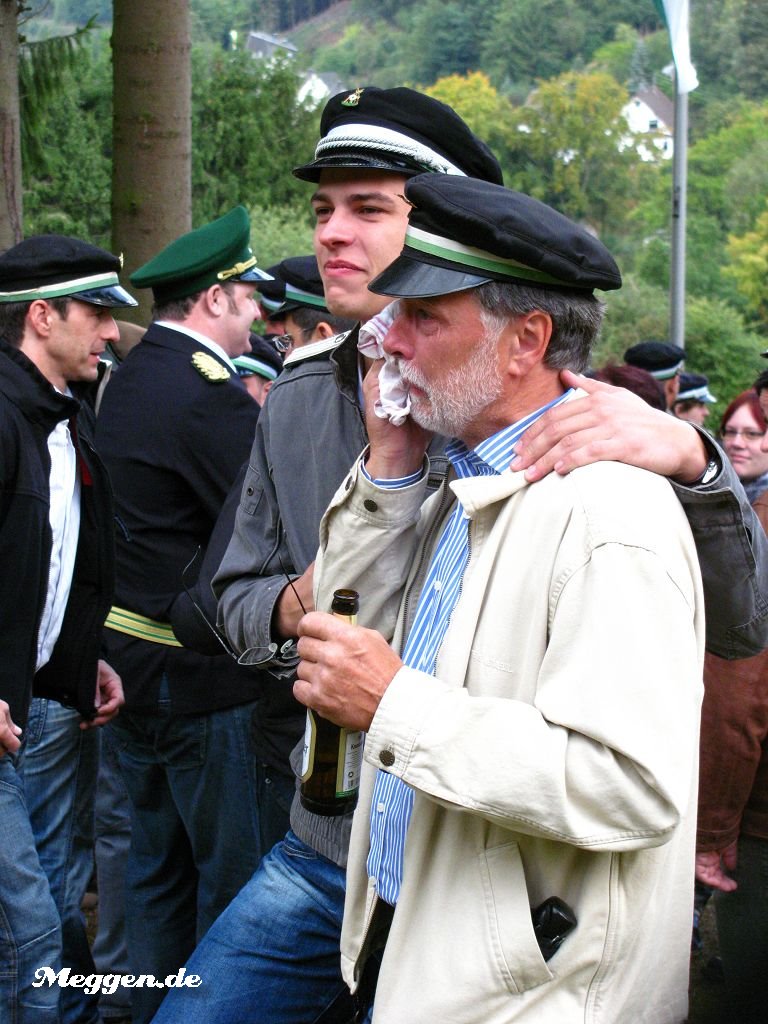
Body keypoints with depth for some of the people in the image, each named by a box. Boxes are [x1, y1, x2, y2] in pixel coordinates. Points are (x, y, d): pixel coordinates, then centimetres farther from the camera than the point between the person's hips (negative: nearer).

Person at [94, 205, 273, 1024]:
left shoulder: (127, 379, 11)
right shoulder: (211, 392, -18)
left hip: (128, 659, 9)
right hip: (200, 677, -9)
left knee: (156, 862, 19)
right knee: (231, 867, 3)